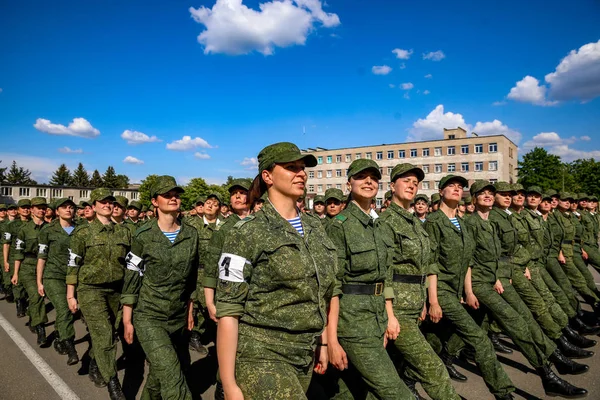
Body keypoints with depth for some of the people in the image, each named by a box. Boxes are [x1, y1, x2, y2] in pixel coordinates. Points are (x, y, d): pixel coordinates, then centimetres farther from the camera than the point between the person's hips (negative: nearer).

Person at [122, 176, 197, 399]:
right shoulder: (143, 236, -9)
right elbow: (131, 280, -5)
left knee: (161, 372, 19)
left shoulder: (191, 234, 1)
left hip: (178, 316, 4)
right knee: (173, 380, -11)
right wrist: (127, 321, -4)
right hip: (149, 317, -4)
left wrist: (190, 311, 12)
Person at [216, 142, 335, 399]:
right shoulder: (247, 233, -13)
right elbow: (228, 311, -13)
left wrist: (322, 342, 14)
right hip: (260, 355, -6)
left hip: (303, 355, 6)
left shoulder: (314, 228, 5)